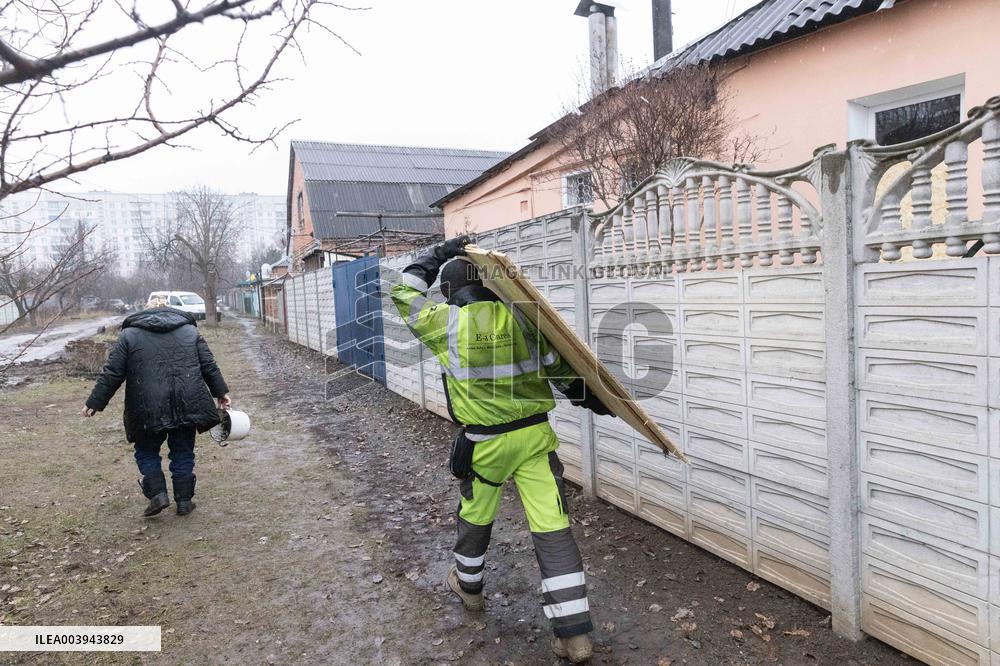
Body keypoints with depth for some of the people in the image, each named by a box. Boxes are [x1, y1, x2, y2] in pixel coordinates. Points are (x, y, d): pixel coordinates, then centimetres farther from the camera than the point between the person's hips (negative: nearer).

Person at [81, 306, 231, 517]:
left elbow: (111, 374, 4)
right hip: (186, 405, 2)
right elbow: (209, 367, 9)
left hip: (148, 409, -2)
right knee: (183, 452, 13)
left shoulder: (129, 335, 8)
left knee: (146, 451, 17)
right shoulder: (190, 331, 13)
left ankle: (157, 494, 5)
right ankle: (184, 501, 16)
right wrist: (222, 392, 14)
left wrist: (94, 403, 10)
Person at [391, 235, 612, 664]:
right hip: (536, 435, 3)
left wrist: (440, 255, 12)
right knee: (552, 528, 2)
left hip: (487, 442, -2)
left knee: (476, 515, 23)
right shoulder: (521, 318, 0)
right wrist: (588, 397, 14)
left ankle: (468, 585, 47)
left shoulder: (447, 322, -8)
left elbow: (403, 294, 8)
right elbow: (558, 366, 3)